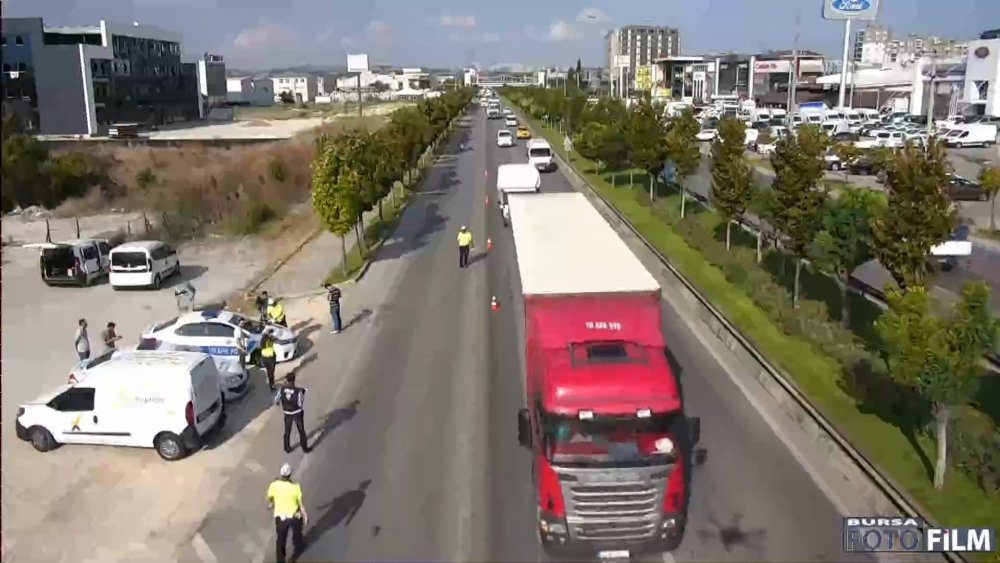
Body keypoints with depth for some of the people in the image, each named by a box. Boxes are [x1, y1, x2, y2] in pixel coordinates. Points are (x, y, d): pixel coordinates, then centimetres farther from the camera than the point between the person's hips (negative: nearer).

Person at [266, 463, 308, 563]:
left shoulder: (274, 485, -18)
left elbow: (269, 498, 4)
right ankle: (297, 550, 53)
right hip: (294, 516, 0)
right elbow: (301, 504, -15)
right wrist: (305, 516, -3)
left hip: (280, 516, 0)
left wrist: (270, 503, 26)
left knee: (281, 539, 18)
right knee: (297, 534, 29)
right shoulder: (295, 487, -23)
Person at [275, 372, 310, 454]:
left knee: (287, 431, 24)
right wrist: (303, 394, -1)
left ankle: (287, 448, 39)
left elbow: (276, 400, -3)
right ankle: (305, 448, 33)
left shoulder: (282, 390, -20)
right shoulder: (298, 391, -29)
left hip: (287, 414, 2)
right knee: (301, 431, 19)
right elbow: (300, 404, -15)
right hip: (297, 413, -2)